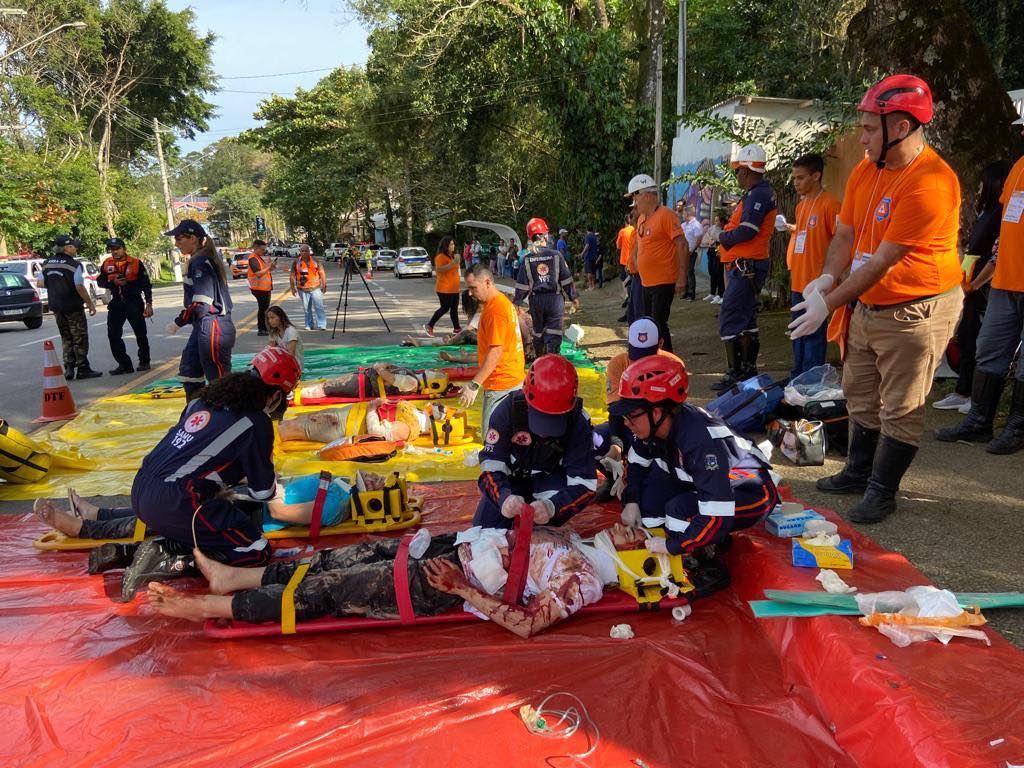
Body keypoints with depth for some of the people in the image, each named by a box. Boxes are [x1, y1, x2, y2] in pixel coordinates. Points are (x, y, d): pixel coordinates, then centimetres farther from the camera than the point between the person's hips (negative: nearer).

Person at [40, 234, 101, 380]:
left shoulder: (47, 263, 6)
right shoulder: (74, 264, -15)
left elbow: (40, 283, 8)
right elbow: (80, 287, -19)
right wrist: (90, 304, -11)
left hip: (56, 306, 6)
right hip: (73, 307, -6)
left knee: (66, 338, 15)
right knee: (80, 339, 3)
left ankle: (69, 369, 13)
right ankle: (82, 369, 5)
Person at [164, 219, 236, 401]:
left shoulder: (200, 262, -16)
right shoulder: (197, 260, 15)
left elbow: (200, 304, -21)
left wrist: (177, 323, -10)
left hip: (211, 328, -11)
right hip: (203, 327, 11)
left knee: (219, 380, -5)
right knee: (189, 370, 20)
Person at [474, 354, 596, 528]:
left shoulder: (578, 422, -29)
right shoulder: (508, 409, -29)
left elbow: (584, 482, -31)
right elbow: (491, 467, -31)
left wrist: (551, 507, -51)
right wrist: (504, 497, -53)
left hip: (549, 480, -1)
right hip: (510, 481, 1)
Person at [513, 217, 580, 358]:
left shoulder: (527, 259, -4)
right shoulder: (556, 255, -7)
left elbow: (522, 284, -2)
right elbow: (566, 280, -4)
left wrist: (517, 301, 8)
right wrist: (573, 297, 7)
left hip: (535, 300, 2)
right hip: (555, 299, -2)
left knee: (538, 331, 17)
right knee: (553, 332, 1)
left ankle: (539, 360, 31)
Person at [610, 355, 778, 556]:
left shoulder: (702, 441, -38)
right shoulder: (653, 425, -14)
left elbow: (717, 514, -39)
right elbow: (636, 462, 9)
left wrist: (672, 546, -30)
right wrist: (631, 501, -3)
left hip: (751, 492, -8)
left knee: (681, 510, -31)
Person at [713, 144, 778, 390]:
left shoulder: (758, 194, -15)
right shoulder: (759, 193, 18)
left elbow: (746, 231, -23)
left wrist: (723, 237, -7)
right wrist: (726, 237, 1)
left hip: (746, 266, -11)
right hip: (750, 266, 11)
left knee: (729, 321, -9)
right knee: (747, 319, 17)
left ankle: (735, 373, -6)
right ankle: (749, 369, 26)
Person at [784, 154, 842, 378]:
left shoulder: (829, 203, -11)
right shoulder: (801, 204, 15)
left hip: (816, 282, -9)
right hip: (798, 281, 9)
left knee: (813, 333, -4)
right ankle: (797, 376, 26)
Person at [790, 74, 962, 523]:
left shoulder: (930, 183, -23)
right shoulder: (866, 171, 4)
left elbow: (884, 261, -24)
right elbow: (845, 234, 6)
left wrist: (829, 303, -23)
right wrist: (828, 278, -13)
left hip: (916, 311, -8)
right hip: (868, 306, 9)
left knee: (900, 410, 3)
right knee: (861, 397, 19)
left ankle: (882, 491, 16)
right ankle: (859, 472, 35)